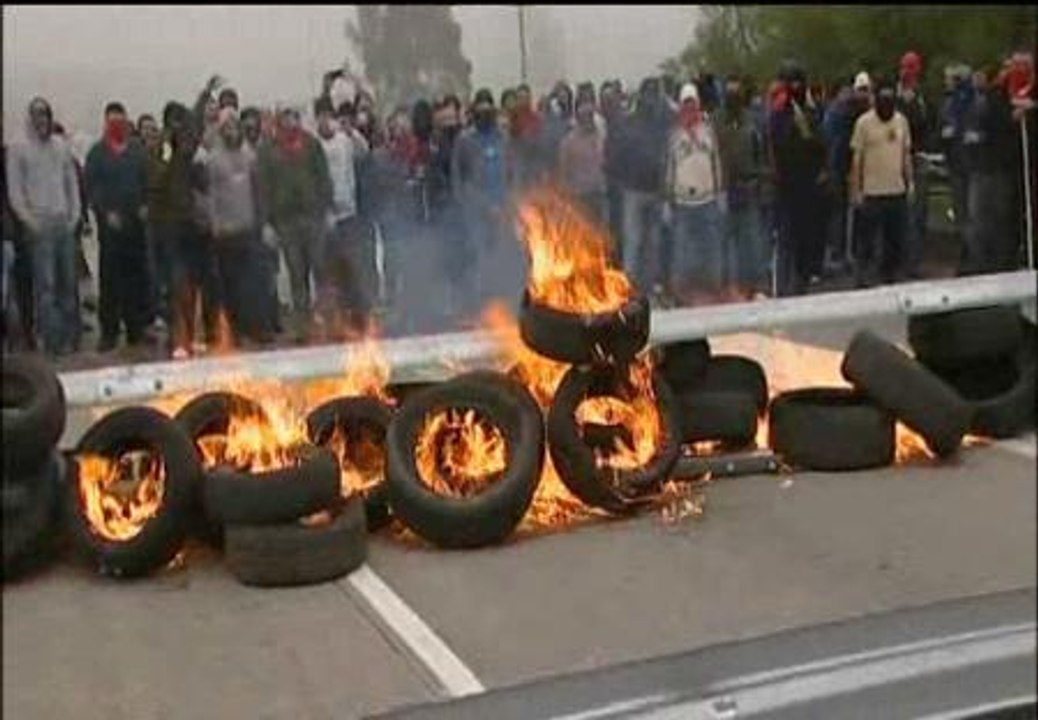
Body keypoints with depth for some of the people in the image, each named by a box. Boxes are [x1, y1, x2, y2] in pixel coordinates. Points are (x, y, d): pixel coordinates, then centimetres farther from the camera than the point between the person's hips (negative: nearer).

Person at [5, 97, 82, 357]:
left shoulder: (61, 145, 11)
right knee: (45, 284, -5)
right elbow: (14, 190, -2)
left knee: (68, 281, 7)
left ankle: (69, 335, 15)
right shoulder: (18, 149, 0)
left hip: (65, 223, 4)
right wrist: (29, 221, -9)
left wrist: (75, 214, 4)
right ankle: (52, 338, 0)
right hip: (40, 225, -4)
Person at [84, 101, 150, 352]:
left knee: (138, 275, 4)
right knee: (110, 277, -3)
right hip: (110, 223, -3)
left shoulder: (137, 151, 11)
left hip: (136, 221, 3)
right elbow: (92, 187, -2)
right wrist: (106, 212, -11)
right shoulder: (97, 152, 2)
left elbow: (147, 181, 13)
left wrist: (145, 206, -2)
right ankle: (109, 331, 2)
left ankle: (137, 327, 13)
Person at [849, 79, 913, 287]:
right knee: (869, 241, -1)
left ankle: (890, 278, 22)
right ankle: (862, 281, 6)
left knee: (896, 240, 10)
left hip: (898, 191, 5)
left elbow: (906, 154, 13)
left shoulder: (902, 121, 8)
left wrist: (910, 182, 7)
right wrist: (855, 190, -9)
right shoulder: (864, 122, -6)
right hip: (872, 192, -5)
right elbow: (856, 158, -6)